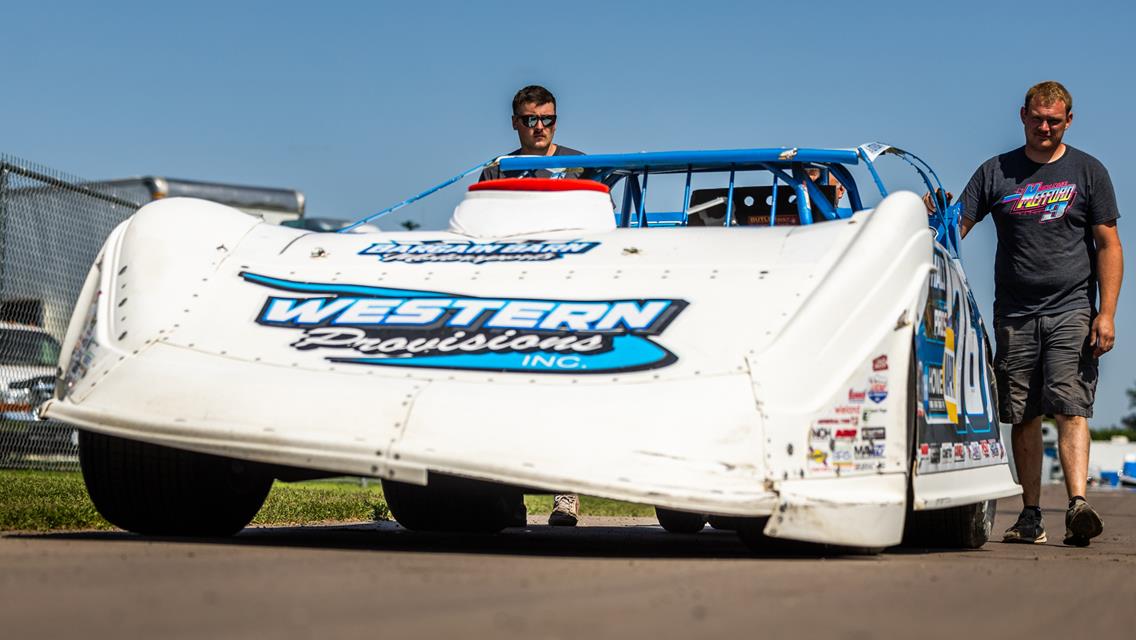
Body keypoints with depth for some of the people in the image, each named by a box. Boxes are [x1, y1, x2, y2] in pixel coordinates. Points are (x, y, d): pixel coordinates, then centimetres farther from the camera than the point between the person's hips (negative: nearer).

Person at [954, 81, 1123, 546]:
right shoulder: (995, 173, 9)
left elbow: (1108, 245, 3)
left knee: (1070, 407, -14)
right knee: (1023, 417, 4)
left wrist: (1106, 313, -5)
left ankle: (1077, 504, -24)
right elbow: (956, 226, 6)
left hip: (1071, 311, -2)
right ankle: (1030, 516, 9)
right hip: (1014, 315, 2)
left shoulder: (1088, 172, 6)